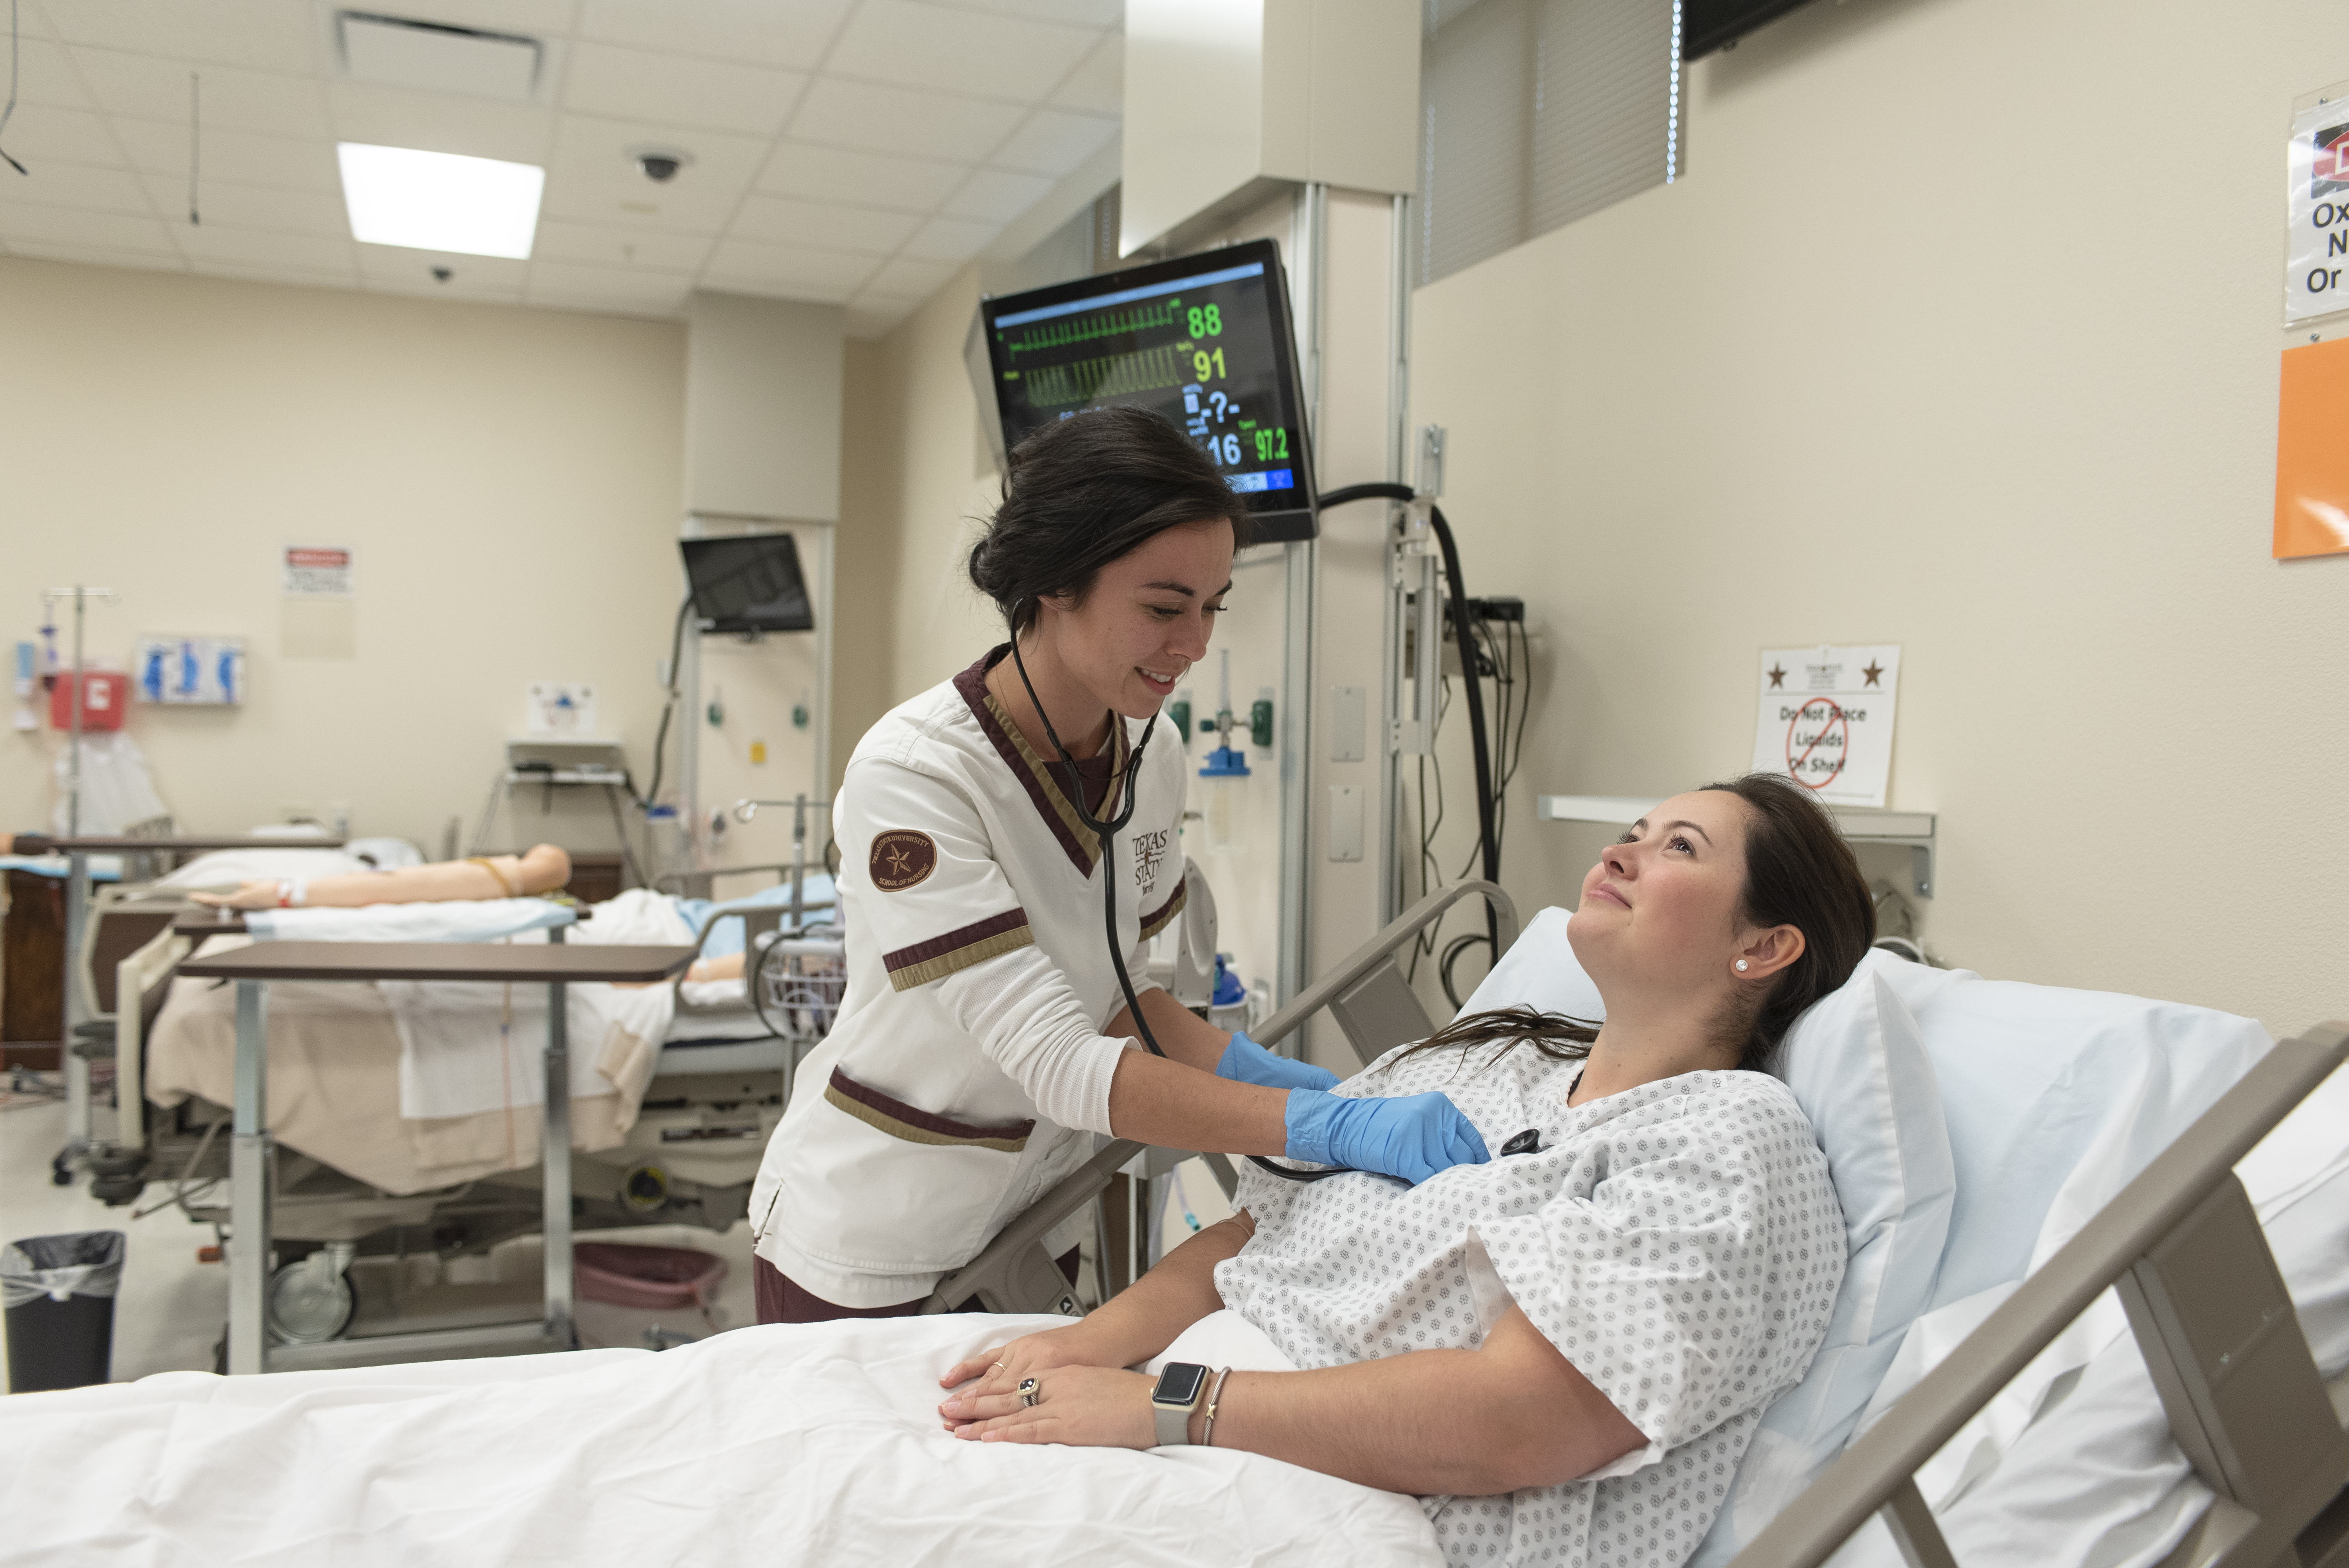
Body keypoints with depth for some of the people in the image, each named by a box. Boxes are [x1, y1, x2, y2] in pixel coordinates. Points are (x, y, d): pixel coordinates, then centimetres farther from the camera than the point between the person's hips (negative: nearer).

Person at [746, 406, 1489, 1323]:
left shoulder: (1152, 753, -6)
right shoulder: (910, 775, -28)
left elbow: (1108, 987, 4)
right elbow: (1059, 1063, -33)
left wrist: (1260, 1070, -12)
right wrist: (1333, 1125, -39)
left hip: (1036, 1223, 6)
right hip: (872, 1245, -5)